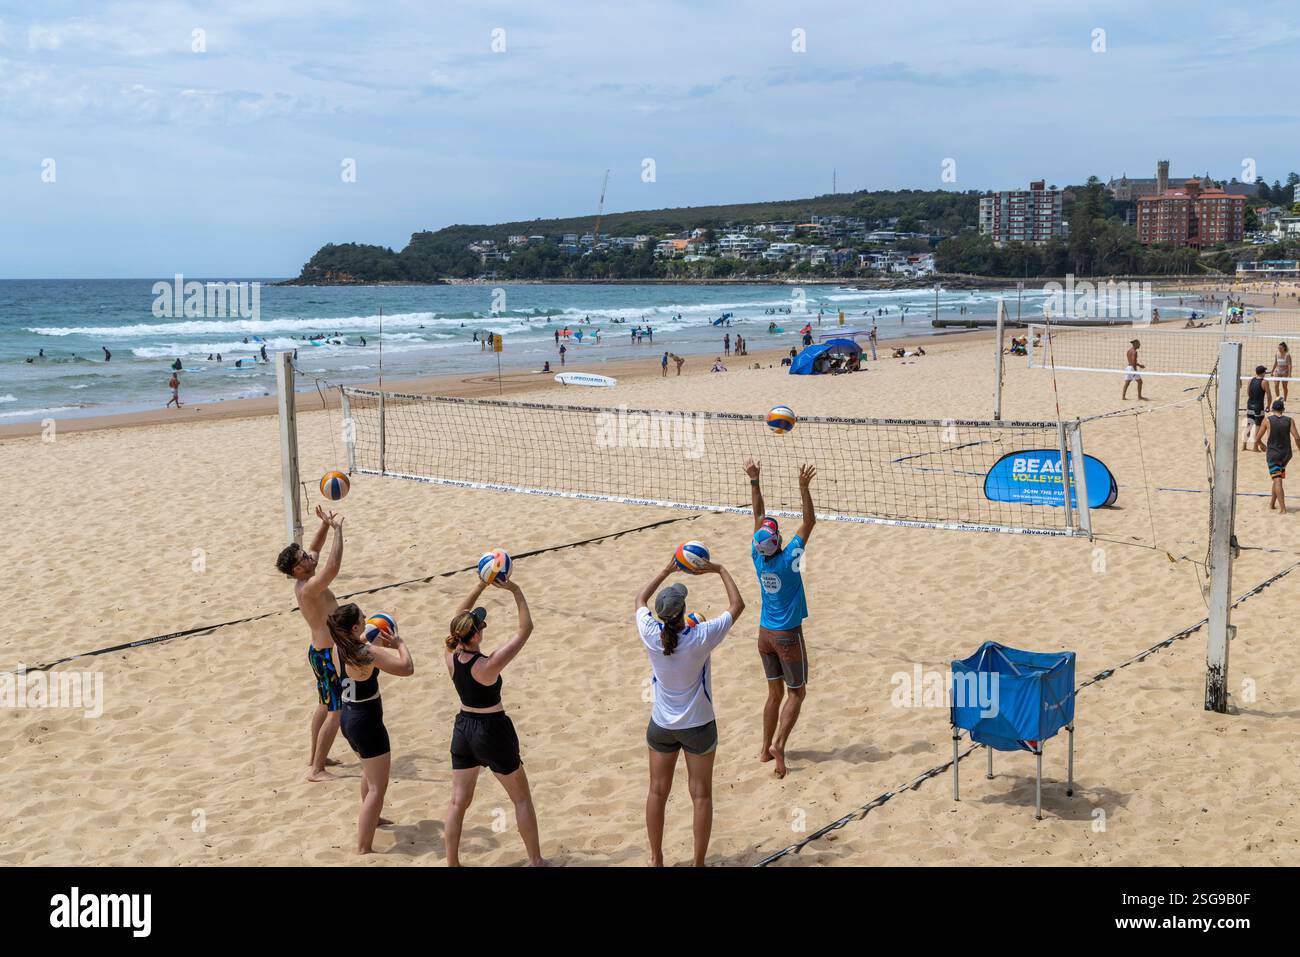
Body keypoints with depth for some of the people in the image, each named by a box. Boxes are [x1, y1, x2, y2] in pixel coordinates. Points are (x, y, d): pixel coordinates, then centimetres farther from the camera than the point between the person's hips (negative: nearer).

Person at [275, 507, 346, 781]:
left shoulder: (304, 581, 1)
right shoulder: (309, 588, -27)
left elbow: (315, 548, 16)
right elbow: (334, 565, -41)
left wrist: (325, 525, 1)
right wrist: (337, 528, -35)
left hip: (322, 651, 10)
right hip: (329, 655, -10)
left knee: (324, 705, 22)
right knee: (336, 712, -5)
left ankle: (315, 758, 33)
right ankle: (317, 770, -1)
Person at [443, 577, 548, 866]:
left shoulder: (451, 656, -12)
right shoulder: (488, 665, -27)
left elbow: (459, 616, 3)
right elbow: (525, 629, -23)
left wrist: (480, 585, -2)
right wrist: (516, 592, -21)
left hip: (463, 729, 5)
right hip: (493, 731, -5)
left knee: (458, 802, 13)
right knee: (522, 798, 13)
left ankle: (452, 863, 18)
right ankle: (536, 861, 22)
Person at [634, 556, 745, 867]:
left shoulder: (650, 634, -17)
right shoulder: (701, 637, -24)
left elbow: (640, 598, 5)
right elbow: (737, 605, -9)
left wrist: (667, 570, 11)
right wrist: (720, 570, 1)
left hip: (661, 725, 3)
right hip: (698, 726, -3)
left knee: (658, 791, 16)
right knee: (701, 795, 10)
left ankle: (656, 859, 27)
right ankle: (699, 863, 17)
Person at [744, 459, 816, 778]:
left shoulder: (757, 557, -8)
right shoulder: (788, 559, -20)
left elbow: (759, 516, 1)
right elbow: (809, 521, -17)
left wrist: (754, 480, 3)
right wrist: (804, 488, -21)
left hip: (765, 634, 5)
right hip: (788, 637, -5)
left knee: (775, 693, 16)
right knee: (796, 693, 7)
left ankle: (766, 749, 19)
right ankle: (778, 745, -6)